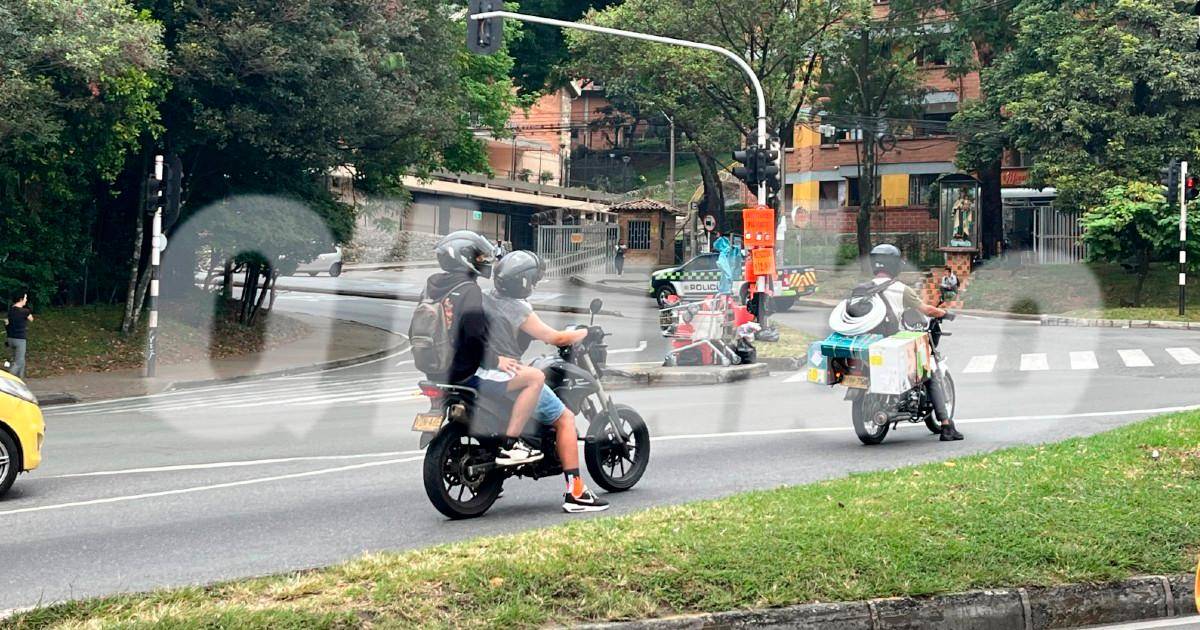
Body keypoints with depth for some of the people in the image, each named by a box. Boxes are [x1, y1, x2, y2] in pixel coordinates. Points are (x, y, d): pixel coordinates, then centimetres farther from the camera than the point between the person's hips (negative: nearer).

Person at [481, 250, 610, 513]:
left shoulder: (483, 299, 8)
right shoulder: (517, 309, -14)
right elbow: (555, 338, -11)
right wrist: (584, 333, 6)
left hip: (478, 373, 9)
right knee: (565, 418, 1)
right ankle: (575, 493, -6)